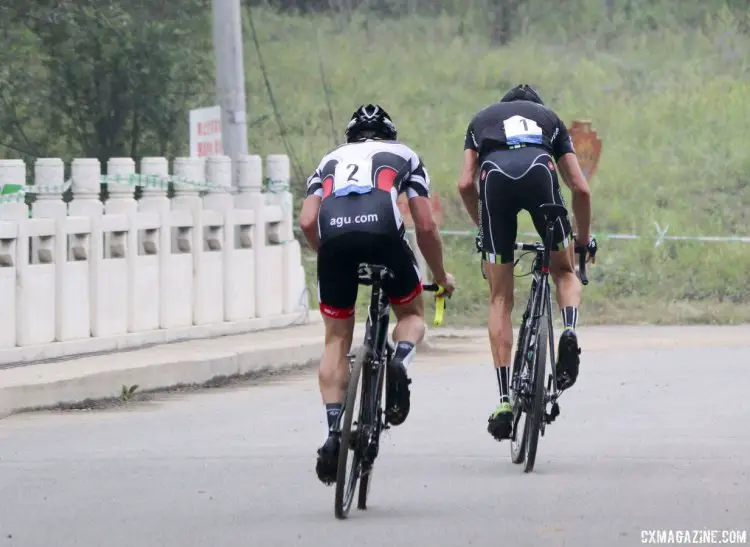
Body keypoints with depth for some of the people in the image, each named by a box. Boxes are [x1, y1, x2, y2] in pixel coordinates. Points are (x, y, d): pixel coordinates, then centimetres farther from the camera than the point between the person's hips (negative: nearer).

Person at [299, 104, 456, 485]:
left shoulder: (331, 160, 35)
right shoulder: (404, 155, 31)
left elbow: (307, 222, 19)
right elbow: (426, 227, 23)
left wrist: (332, 256, 37)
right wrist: (441, 277, 37)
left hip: (333, 231, 1)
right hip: (382, 230, -1)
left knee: (336, 340, 14)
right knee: (411, 313, 23)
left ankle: (333, 432, 1)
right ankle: (400, 360, -11)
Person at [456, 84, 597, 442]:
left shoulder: (482, 119, 36)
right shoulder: (549, 118, 36)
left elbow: (465, 184, 22)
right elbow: (581, 189, 28)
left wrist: (482, 227, 36)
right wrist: (584, 239, 40)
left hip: (495, 176, 0)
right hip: (539, 172, 0)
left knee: (500, 299, 9)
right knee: (564, 271, 24)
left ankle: (504, 401, 3)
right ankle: (569, 331, -8)